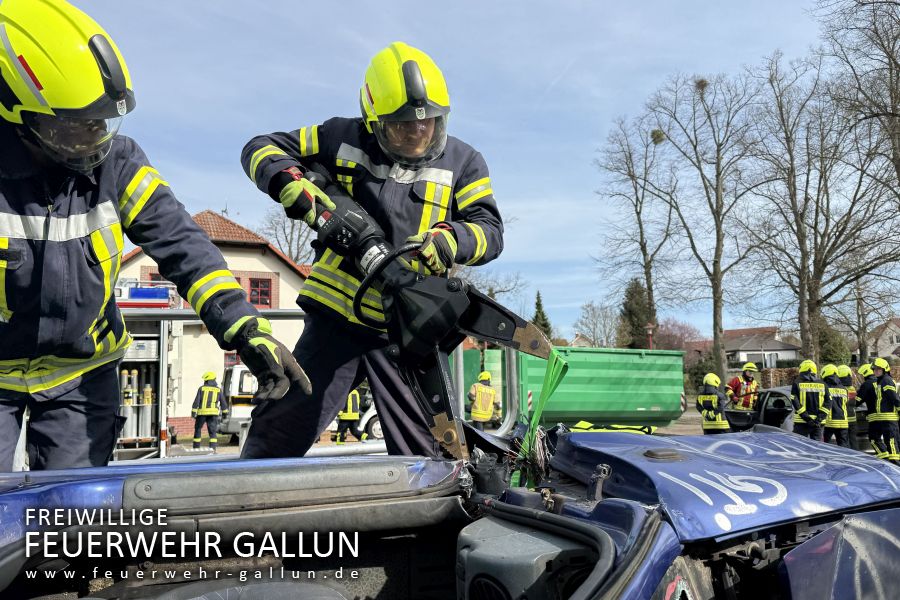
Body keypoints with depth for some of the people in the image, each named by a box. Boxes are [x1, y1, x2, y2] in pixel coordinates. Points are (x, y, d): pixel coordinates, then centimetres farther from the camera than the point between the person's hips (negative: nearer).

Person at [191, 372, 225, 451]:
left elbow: (196, 401, -3)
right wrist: (225, 412, 20)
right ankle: (213, 448, -8)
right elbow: (223, 403, 11)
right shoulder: (218, 390, 8)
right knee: (212, 431, 3)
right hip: (213, 413, 1)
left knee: (198, 430, 14)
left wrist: (193, 412, -1)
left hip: (202, 412, -1)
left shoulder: (202, 388, 1)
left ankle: (196, 447, 17)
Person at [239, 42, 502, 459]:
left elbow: (490, 231, -3)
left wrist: (448, 240, -25)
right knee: (278, 432, 6)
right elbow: (261, 149, 8)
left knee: (423, 454, 4)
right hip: (335, 317, 1)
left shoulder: (463, 163, 4)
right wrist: (290, 182, -14)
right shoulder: (344, 139, 3)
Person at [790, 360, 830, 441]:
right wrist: (819, 418, -5)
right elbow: (827, 403, 1)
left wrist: (806, 418, -11)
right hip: (818, 423, 3)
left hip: (802, 422, -3)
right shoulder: (822, 384, 8)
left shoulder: (797, 383, -1)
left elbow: (795, 401, -11)